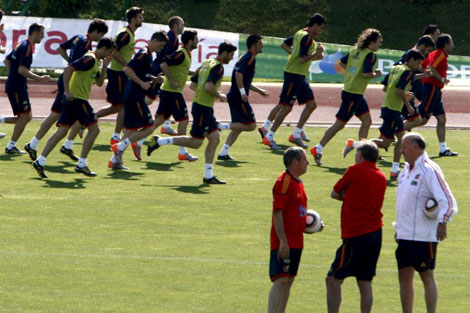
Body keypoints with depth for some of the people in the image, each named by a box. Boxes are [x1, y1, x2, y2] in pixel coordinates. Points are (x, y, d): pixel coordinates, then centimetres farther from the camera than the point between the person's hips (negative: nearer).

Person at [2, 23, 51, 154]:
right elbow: (22, 70, -24)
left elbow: (7, 60, 25)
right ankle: (11, 147, 1)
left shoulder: (21, 45, 15)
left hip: (13, 85, 10)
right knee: (24, 116, -3)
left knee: (26, 117, 11)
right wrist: (39, 78, -20)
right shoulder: (27, 47, -16)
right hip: (17, 88, -10)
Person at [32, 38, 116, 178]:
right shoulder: (90, 59, -13)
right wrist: (67, 91, -25)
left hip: (71, 99, 9)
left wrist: (104, 66, 15)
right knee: (94, 129, -1)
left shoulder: (95, 61, 19)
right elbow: (68, 69, -22)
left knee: (62, 131, 3)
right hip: (77, 98, -9)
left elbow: (99, 83, 28)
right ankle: (81, 164, 1)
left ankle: (40, 161, -3)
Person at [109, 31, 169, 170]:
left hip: (131, 96, 10)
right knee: (149, 127, -7)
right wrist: (141, 83, -20)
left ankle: (115, 160, 9)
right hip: (135, 96, -10)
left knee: (131, 129, 11)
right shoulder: (144, 54, -13)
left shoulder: (147, 54, 17)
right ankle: (120, 146, -10)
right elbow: (127, 69, -22)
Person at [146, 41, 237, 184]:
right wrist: (219, 96, -9)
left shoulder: (207, 63, 14)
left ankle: (208, 175, 9)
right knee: (195, 142, -5)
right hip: (203, 108, -10)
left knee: (215, 138, 8)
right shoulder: (218, 67, -14)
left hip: (205, 107, 10)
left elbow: (193, 85, 17)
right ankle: (159, 141, -1)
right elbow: (209, 86, -27)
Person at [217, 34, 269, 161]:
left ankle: (223, 153, 11)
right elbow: (238, 74, -25)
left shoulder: (247, 57, 20)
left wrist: (259, 90, 30)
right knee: (251, 125, -8)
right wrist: (243, 93, -25)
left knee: (238, 126, 14)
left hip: (234, 96, 10)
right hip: (238, 98, -10)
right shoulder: (249, 58, -11)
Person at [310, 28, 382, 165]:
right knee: (340, 123, -2)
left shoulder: (356, 51, 8)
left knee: (367, 121, 11)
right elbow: (366, 74, -27)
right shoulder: (370, 55, -17)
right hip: (353, 94, -9)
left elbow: (341, 62, 13)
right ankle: (318, 149, 3)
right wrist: (376, 74, -9)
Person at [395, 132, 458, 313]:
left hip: (423, 236, -9)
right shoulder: (406, 171, 14)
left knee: (427, 276, -5)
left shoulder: (429, 170, -13)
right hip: (404, 235, 9)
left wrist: (442, 222, -36)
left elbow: (448, 201, -21)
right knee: (404, 277, 10)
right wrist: (399, 227, 21)